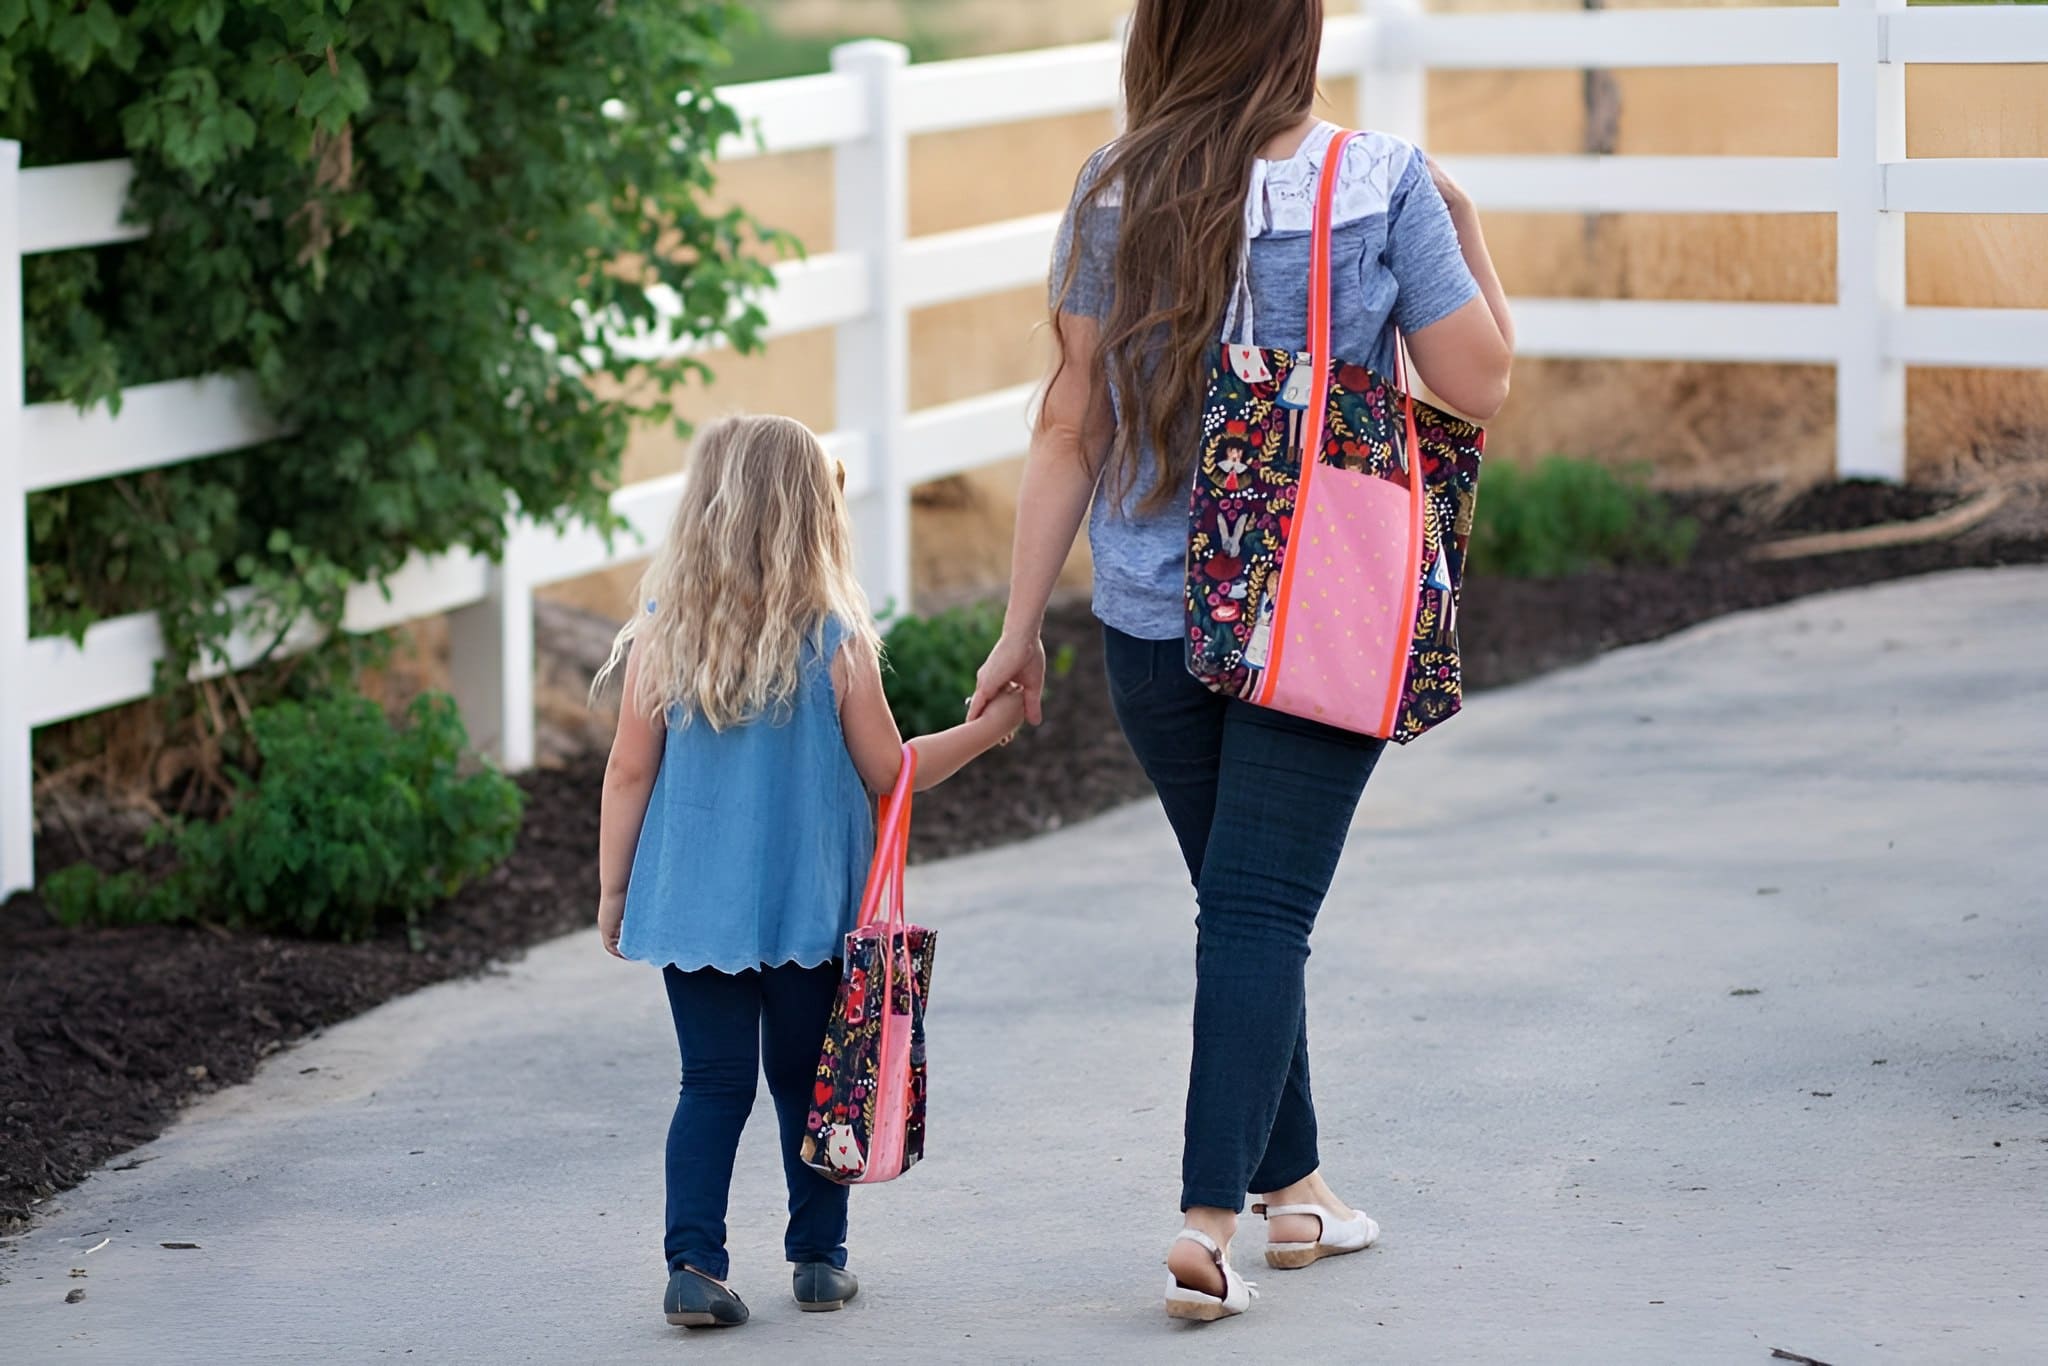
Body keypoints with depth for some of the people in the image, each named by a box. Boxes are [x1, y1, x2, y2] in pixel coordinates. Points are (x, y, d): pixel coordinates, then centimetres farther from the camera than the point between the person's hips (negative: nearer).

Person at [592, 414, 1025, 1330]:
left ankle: (693, 1263, -7)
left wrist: (612, 892, 9)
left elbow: (630, 773, -1)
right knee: (807, 1080, 12)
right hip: (810, 907, -1)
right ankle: (820, 1257, 19)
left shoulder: (665, 634, -5)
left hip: (692, 903, 1)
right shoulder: (836, 640, -9)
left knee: (713, 1083, 4)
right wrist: (987, 731, 13)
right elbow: (889, 773, -1)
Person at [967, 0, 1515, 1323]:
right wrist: (1470, 239, 12)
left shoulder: (1115, 197, -2)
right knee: (1262, 909, -3)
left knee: (1244, 902, 18)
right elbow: (1480, 385, -4)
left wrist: (1023, 623, 5)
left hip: (1155, 618, 3)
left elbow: (1071, 427, 0)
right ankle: (1212, 1219, -14)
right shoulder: (1384, 187, -9)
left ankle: (1293, 1185, 29)